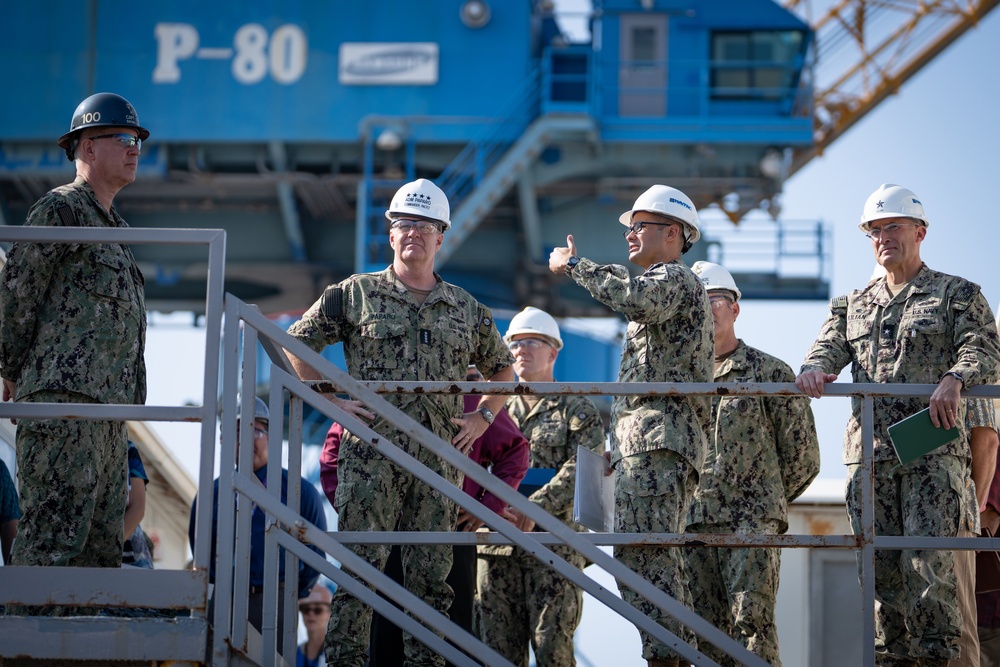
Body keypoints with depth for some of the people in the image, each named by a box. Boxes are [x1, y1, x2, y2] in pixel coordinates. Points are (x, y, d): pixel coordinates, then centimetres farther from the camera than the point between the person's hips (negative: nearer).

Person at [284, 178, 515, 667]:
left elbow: (502, 368, 28)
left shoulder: (467, 309, 14)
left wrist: (482, 417, 12)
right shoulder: (355, 294, 5)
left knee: (431, 575, 5)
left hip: (439, 458, 3)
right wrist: (333, 401, 1)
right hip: (371, 455, -3)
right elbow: (294, 346, 9)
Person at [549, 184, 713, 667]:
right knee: (657, 557, 8)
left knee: (640, 551, -18)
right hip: (649, 441, 11)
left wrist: (574, 265, -16)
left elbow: (638, 299, -27)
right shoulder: (661, 287, 31)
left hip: (657, 437, -11)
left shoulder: (677, 278, -3)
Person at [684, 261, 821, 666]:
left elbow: (803, 455, 5)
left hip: (753, 521, -4)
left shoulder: (769, 372, 5)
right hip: (694, 524, 4)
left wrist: (766, 501, 6)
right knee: (709, 631, 3)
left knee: (751, 621, -15)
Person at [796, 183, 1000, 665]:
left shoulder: (956, 294, 10)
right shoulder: (853, 305, 24)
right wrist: (814, 368, -14)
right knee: (879, 567, 2)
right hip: (869, 451, 4)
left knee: (928, 561, -14)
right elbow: (830, 346, 12)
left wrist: (954, 379, -25)